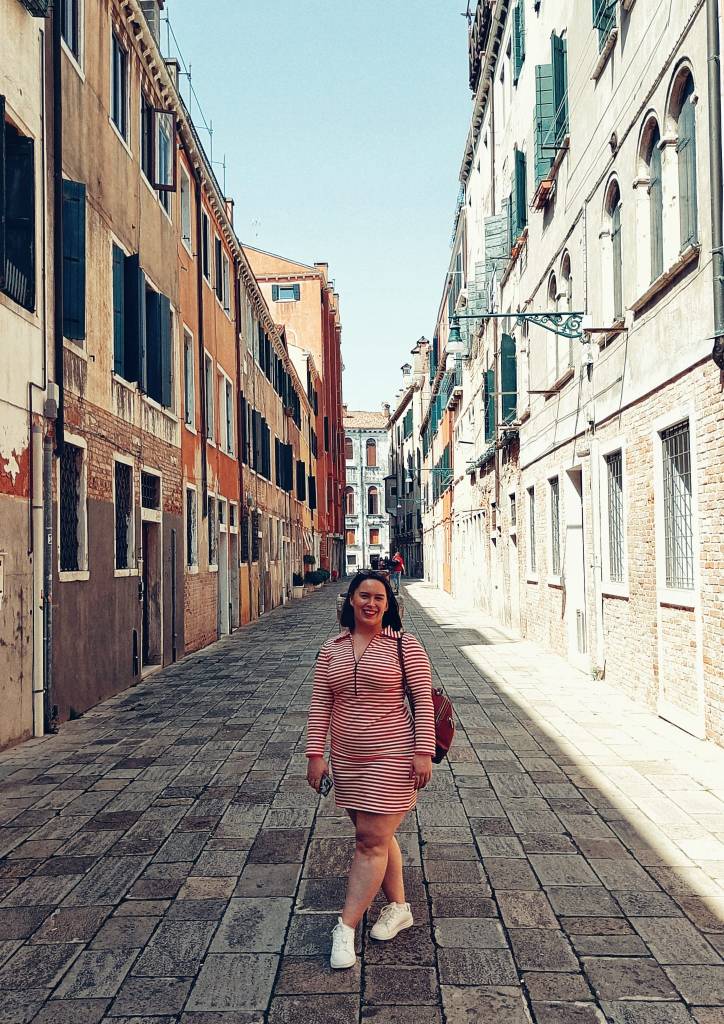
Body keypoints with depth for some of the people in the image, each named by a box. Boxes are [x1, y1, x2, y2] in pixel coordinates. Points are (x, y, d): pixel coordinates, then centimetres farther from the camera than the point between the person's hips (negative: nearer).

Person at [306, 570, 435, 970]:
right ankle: (398, 907, 32)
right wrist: (315, 754, -1)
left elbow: (424, 699, -7)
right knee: (378, 836, 16)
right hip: (347, 759, 5)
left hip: (391, 757, -5)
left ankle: (345, 928, 4)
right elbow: (320, 704, 5)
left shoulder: (404, 645, -6)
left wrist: (423, 752, -13)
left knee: (371, 841, -3)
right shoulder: (331, 650, 5)